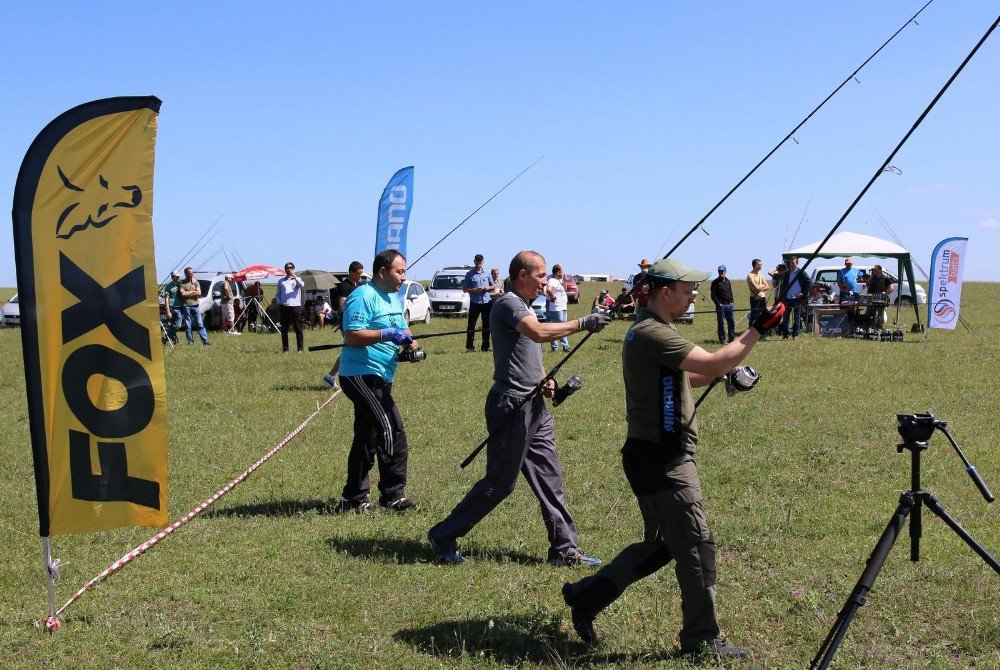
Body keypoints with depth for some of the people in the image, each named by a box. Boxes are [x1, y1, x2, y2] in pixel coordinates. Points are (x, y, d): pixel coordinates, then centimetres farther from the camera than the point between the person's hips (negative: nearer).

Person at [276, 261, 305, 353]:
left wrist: (294, 275, -20)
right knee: (284, 329, 3)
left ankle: (300, 348, 2)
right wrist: (279, 302, 2)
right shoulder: (281, 281, 16)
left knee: (298, 328, -2)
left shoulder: (297, 279, 8)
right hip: (284, 307, 3)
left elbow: (302, 285, -15)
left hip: (295, 306, -3)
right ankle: (285, 348, 8)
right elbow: (278, 294, 20)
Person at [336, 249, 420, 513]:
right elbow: (352, 337, -21)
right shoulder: (363, 296, -13)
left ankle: (354, 499, 22)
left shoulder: (394, 298, 18)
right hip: (362, 376, -11)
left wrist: (410, 344, 2)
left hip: (379, 379, 11)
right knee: (392, 431, -17)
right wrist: (387, 334, -27)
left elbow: (401, 330, 24)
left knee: (368, 437, 14)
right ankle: (392, 494, -12)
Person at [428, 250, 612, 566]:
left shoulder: (526, 307, 18)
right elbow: (538, 333, -31)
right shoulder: (508, 304, -13)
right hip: (512, 405, -10)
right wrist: (581, 323, -27)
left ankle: (565, 549, 15)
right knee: (500, 481, -4)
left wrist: (544, 379, 9)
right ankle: (443, 536, 8)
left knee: (549, 478, 9)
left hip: (533, 405, 10)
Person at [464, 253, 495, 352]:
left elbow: (494, 287, 16)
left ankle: (485, 346, 14)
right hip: (475, 303, -3)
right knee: (471, 324, -3)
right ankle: (469, 346, 0)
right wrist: (474, 290, -15)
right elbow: (465, 289, 1)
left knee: (487, 325, 7)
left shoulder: (487, 273, 11)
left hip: (487, 302, 3)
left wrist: (488, 288, -5)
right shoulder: (469, 274, 2)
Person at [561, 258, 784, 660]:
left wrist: (724, 371, 13)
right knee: (696, 546, -3)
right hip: (662, 460, -11)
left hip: (654, 456, 11)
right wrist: (757, 330, -15)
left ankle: (586, 596, 23)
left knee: (660, 544, 18)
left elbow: (680, 378, 25)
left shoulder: (647, 330, 16)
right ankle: (702, 639, 8)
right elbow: (713, 364, -23)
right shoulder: (653, 333, -18)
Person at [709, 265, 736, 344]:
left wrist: (731, 301, 10)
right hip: (721, 305, -6)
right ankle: (722, 340, 2)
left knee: (731, 322, 8)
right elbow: (713, 295, -8)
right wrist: (718, 303, -14)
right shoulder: (715, 282, -4)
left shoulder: (728, 281, 15)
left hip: (729, 305, 6)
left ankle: (732, 338, 16)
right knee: (721, 323, -2)